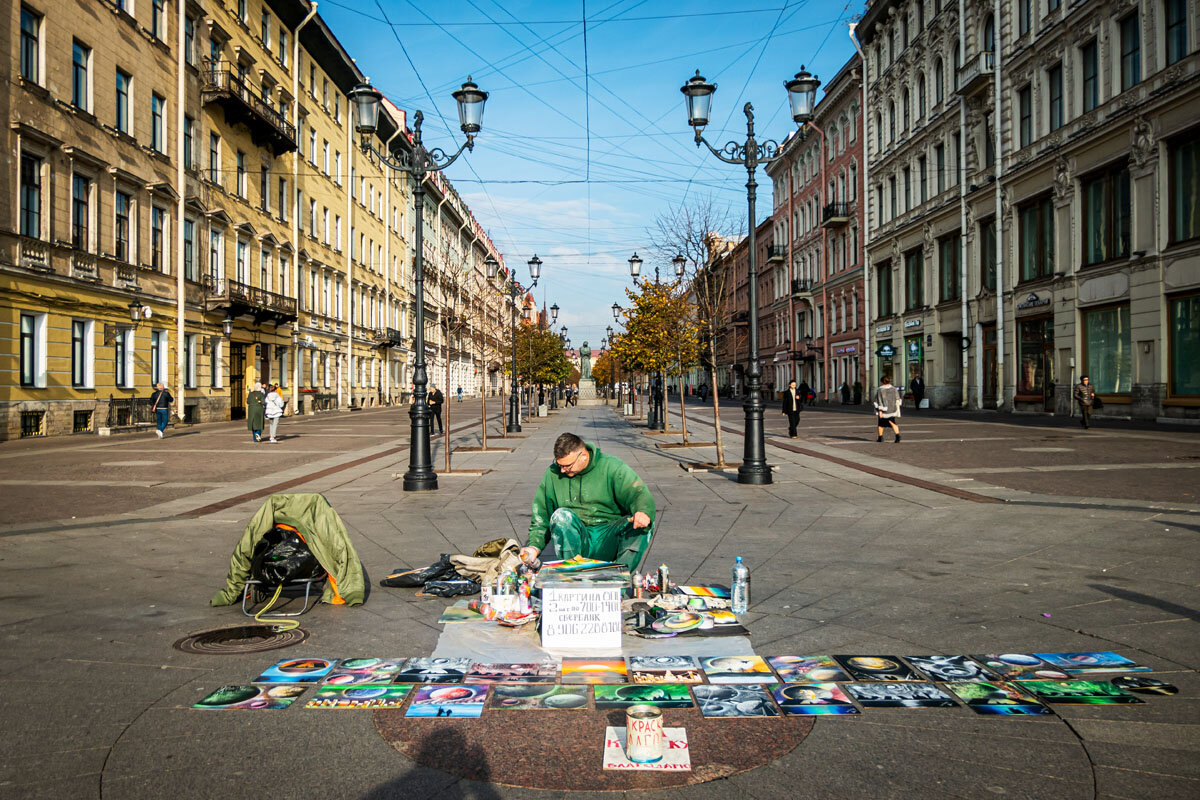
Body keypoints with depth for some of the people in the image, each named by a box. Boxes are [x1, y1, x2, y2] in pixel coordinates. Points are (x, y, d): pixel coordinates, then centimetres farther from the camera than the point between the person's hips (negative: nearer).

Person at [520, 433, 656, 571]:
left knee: (645, 525, -28)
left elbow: (638, 493, -15)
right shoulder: (552, 474, 4)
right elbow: (540, 517, 11)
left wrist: (643, 513, -37)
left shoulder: (612, 467, -4)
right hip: (576, 541, 1)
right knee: (561, 515, -29)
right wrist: (534, 546, -4)